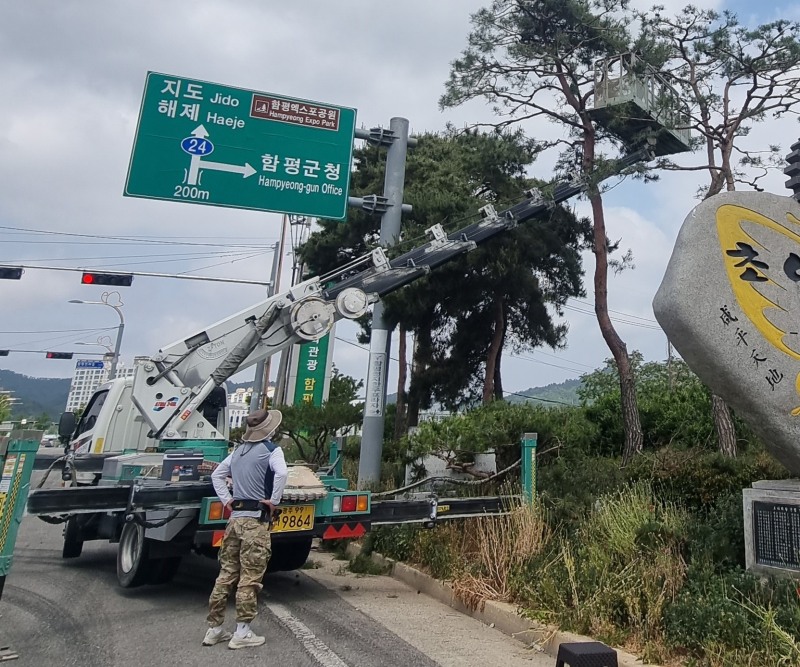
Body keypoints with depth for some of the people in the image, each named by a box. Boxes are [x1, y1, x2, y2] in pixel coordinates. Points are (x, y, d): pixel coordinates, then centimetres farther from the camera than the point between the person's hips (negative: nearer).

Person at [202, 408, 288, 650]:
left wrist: (226, 500, 17)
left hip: (235, 518, 7)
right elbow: (282, 473, -27)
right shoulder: (271, 450, -8)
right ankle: (242, 632, 6)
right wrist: (274, 500, -16)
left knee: (226, 574, 13)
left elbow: (217, 475, 24)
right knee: (250, 578, 1)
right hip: (255, 520, -7)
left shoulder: (238, 451, 15)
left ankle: (214, 629, 21)